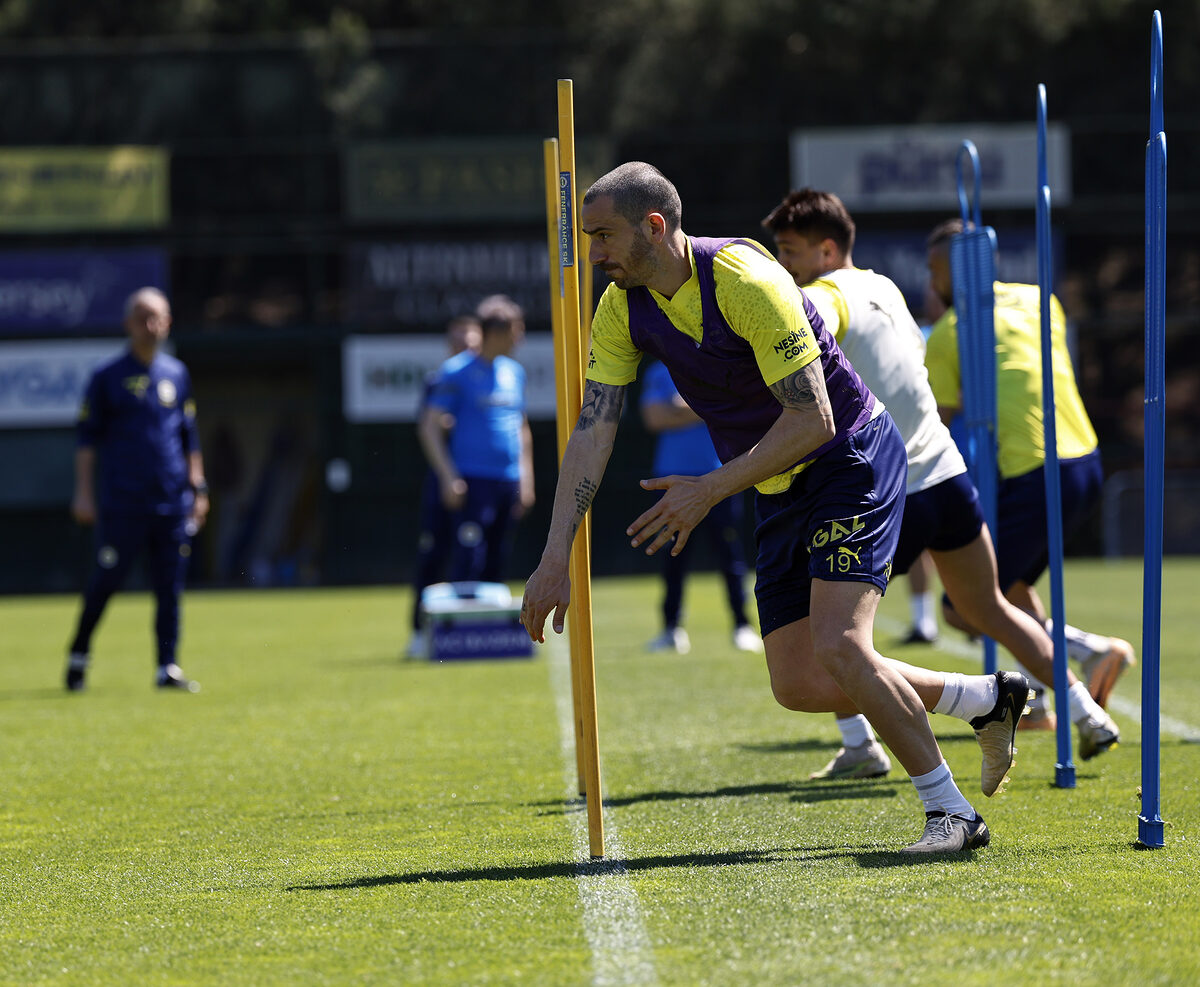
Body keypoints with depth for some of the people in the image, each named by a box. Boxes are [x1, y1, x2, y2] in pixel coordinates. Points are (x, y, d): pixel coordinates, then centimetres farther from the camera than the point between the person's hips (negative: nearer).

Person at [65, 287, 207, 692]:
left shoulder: (177, 374, 13)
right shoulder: (107, 377, 2)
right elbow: (87, 437, 2)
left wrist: (198, 488, 12)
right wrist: (83, 492, -5)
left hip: (172, 504, 3)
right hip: (121, 502, -3)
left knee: (170, 587, -1)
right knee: (106, 580, -2)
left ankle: (167, 667, 0)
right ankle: (79, 654, 16)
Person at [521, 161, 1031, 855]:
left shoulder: (746, 281, -25)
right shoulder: (623, 310, -3)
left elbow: (811, 419, -26)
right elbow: (593, 432, -5)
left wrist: (710, 490, -29)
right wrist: (557, 555, -14)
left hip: (853, 457, -8)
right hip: (780, 494, 8)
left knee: (837, 649, -23)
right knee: (801, 686, 2)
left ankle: (952, 811, -10)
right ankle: (990, 698, 22)